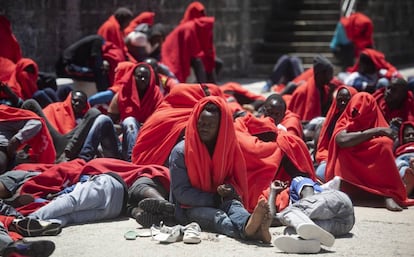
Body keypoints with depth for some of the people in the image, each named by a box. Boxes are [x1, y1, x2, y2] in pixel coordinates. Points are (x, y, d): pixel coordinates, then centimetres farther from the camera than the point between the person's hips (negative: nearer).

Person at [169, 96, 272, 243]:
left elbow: (238, 183, 13)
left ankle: (249, 225, -70)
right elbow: (181, 192, -12)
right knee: (215, 215, -36)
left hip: (221, 202, 4)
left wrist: (230, 190, -13)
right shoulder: (180, 152, -8)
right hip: (190, 209, -4)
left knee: (233, 204, -31)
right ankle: (251, 231, -70)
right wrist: (216, 198, -18)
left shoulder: (229, 149, 5)